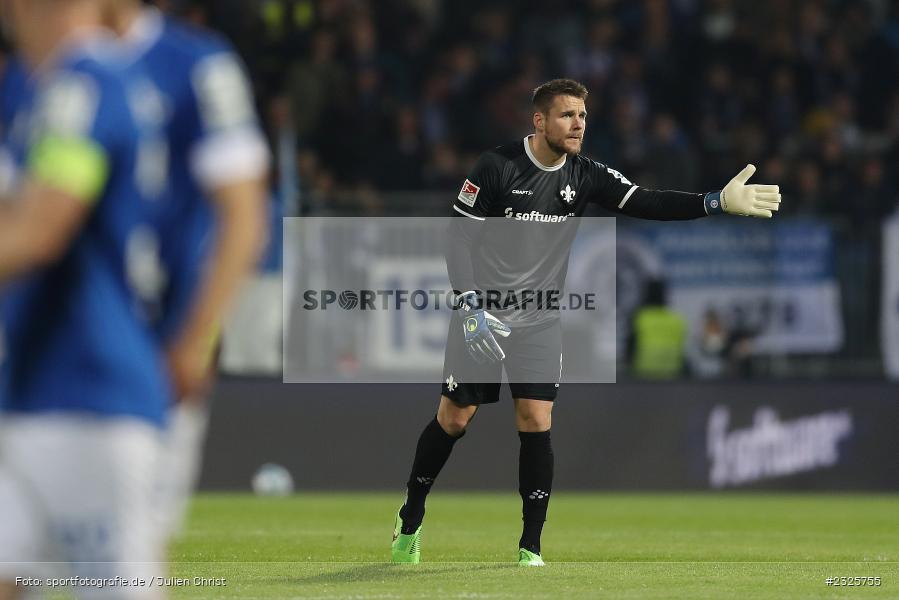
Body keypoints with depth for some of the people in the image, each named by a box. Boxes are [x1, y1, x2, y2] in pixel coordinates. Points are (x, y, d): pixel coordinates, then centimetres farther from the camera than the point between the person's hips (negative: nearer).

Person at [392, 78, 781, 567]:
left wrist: (717, 202, -25)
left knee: (536, 424, -7)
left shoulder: (585, 176, -4)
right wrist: (472, 307, -21)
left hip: (539, 320, 3)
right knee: (454, 419, 3)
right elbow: (458, 235, -12)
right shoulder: (498, 167, -15)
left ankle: (530, 549, -2)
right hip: (480, 314, -3)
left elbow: (644, 203, -12)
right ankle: (410, 519, 25)